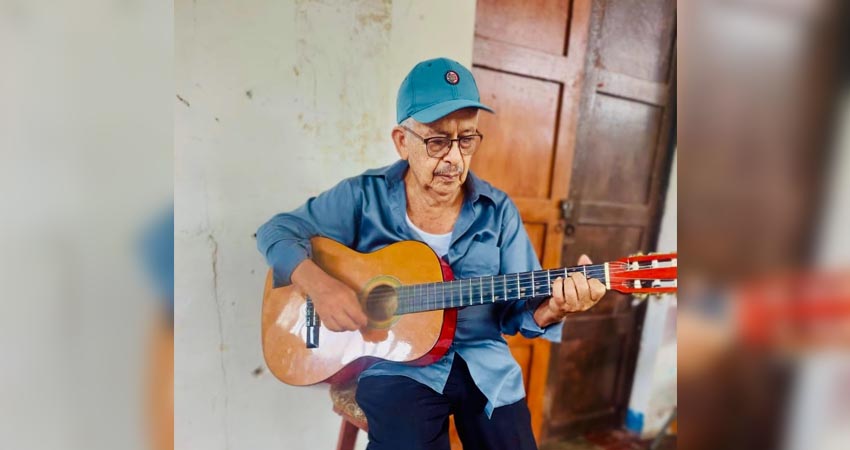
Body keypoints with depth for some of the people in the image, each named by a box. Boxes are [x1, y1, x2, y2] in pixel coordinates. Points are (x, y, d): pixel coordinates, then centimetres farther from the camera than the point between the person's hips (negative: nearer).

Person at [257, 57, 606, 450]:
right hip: (396, 363, -2)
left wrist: (550, 310, -22)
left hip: (483, 363, 3)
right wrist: (318, 284, -20)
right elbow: (277, 231, -2)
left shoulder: (498, 211, -1)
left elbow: (515, 307, 1)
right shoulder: (364, 197, -5)